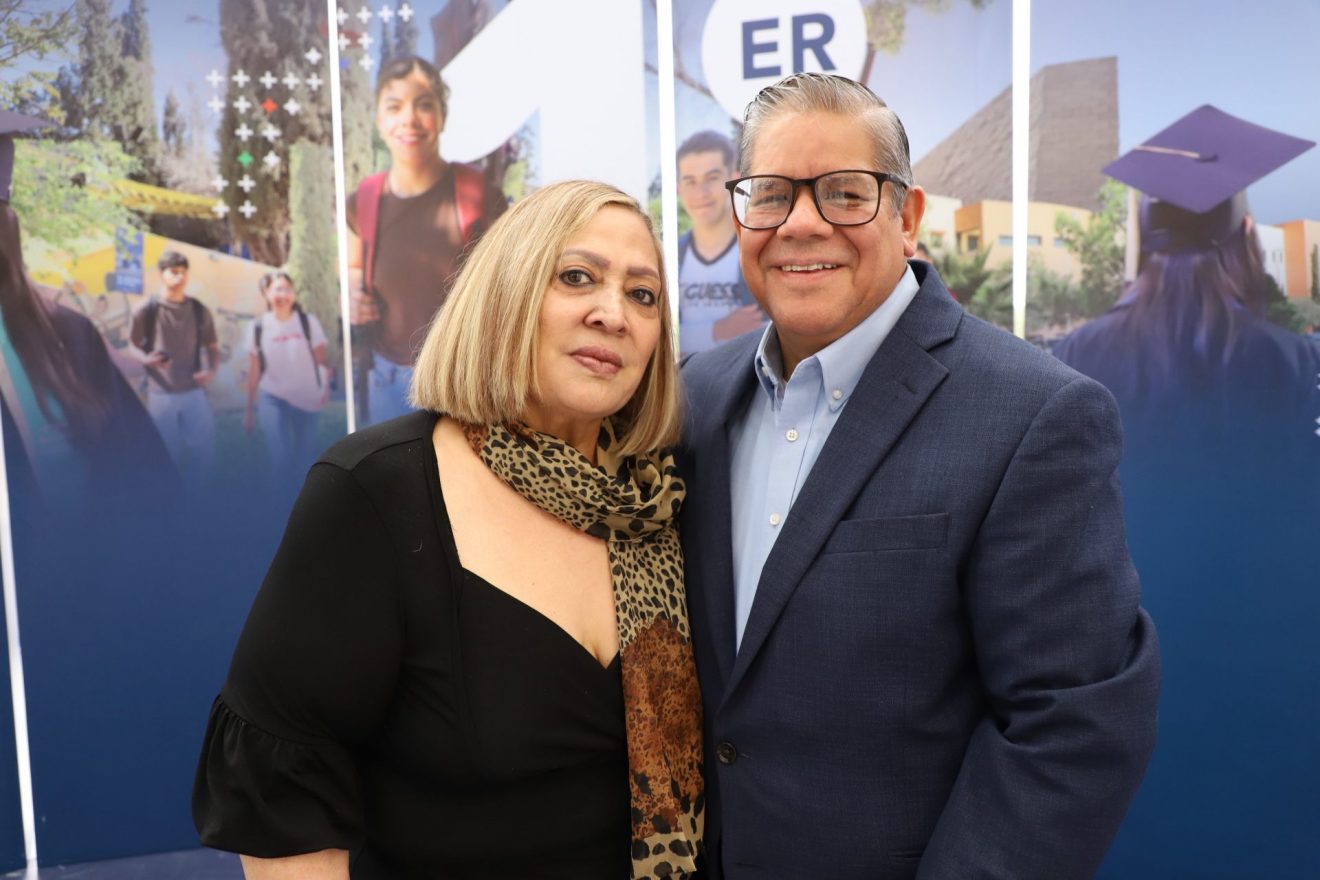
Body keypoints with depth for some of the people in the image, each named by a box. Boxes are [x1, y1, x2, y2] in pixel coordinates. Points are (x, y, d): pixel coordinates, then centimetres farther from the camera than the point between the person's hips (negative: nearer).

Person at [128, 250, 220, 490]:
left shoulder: (199, 310, 2)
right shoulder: (146, 310, -5)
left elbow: (212, 347, 9)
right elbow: (133, 346, 3)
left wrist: (211, 370, -11)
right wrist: (146, 359, -19)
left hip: (194, 391, 2)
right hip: (160, 392, -2)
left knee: (203, 447, 3)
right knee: (166, 452, 6)